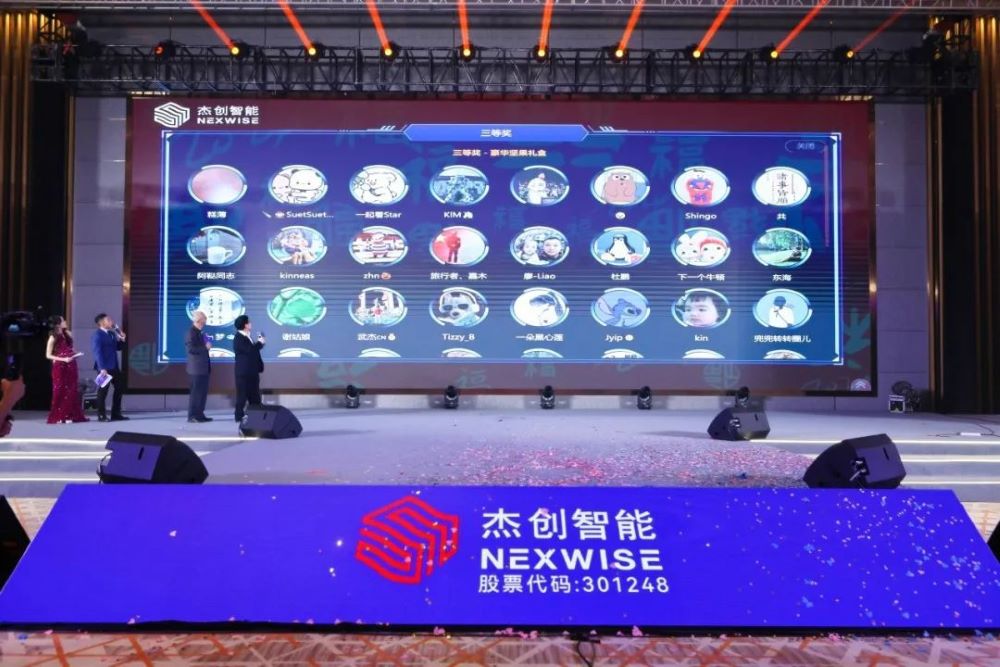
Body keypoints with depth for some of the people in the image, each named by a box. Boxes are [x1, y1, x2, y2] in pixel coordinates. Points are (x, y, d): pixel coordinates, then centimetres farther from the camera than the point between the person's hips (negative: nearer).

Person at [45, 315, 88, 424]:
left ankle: (72, 415, 11)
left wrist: (75, 353, 0)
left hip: (71, 366, 6)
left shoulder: (67, 334, 10)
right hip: (60, 367, -6)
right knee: (60, 391, -1)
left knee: (72, 391, 6)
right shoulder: (53, 337, -6)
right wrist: (63, 359, -18)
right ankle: (58, 417, 7)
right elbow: (48, 355, -8)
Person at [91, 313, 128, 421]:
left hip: (114, 367, 9)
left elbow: (117, 347, 21)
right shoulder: (97, 335, -12)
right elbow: (98, 353, -18)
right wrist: (102, 368, -24)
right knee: (103, 391, -1)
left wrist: (122, 340, 1)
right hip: (105, 367, -9)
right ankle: (101, 415, 7)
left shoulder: (112, 333, 14)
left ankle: (116, 414, 19)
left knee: (120, 388, 11)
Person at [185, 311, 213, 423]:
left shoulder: (200, 332, 14)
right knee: (195, 392, -5)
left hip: (203, 367, 9)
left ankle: (199, 415, 18)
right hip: (196, 368, -9)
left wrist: (207, 345, 4)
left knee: (203, 392, 12)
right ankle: (192, 416, 0)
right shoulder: (191, 332, -13)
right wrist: (205, 347, -18)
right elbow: (191, 349, -23)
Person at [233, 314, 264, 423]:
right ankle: (240, 416, 4)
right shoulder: (239, 338, -15)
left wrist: (259, 343, 7)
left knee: (254, 395, 11)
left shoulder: (247, 337, 15)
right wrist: (260, 342, -12)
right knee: (242, 395, -3)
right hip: (243, 372, -9)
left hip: (252, 371, 9)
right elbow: (249, 350, -26)